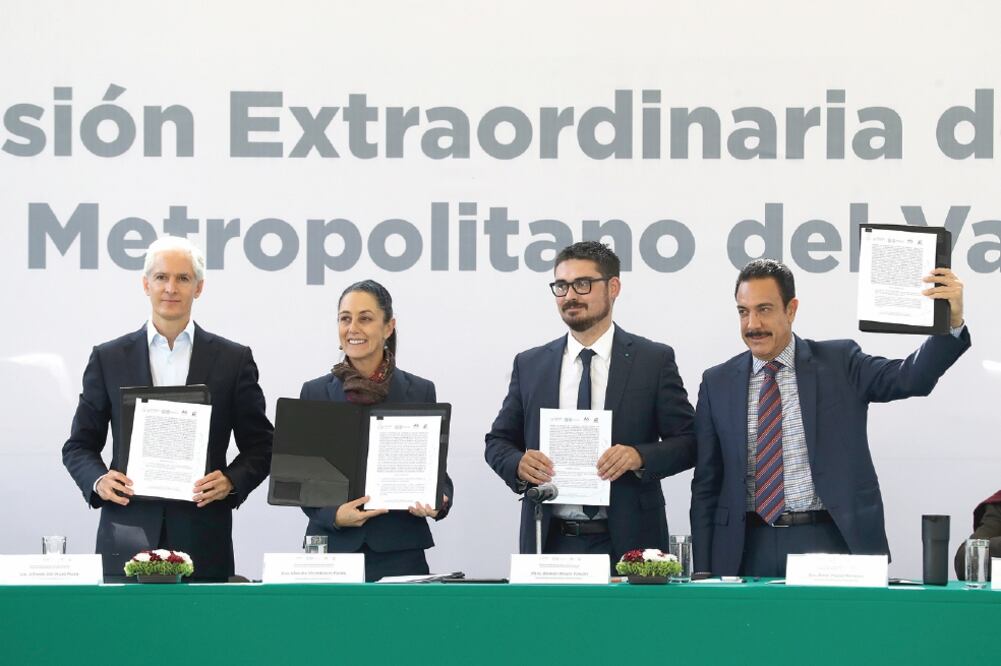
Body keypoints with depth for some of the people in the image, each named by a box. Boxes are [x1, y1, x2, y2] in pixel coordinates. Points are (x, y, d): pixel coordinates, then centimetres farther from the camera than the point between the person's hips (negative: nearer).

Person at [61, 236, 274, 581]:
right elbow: (80, 445, 12)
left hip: (202, 540, 0)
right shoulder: (108, 358, 9)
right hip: (127, 539, 0)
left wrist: (232, 482, -9)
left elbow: (260, 446, 10)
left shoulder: (233, 359, 8)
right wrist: (98, 481, -7)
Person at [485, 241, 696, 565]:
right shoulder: (529, 365, 10)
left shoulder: (654, 360, 2)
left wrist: (639, 456, -18)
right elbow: (498, 441, 13)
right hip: (550, 542, 2)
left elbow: (688, 442, 1)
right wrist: (519, 465, -9)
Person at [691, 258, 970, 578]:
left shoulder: (839, 364, 4)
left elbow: (911, 378, -11)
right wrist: (703, 571, 4)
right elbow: (706, 484, 10)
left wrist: (952, 323, -28)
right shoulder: (717, 383, 8)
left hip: (826, 543, -1)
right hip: (748, 548, 1)